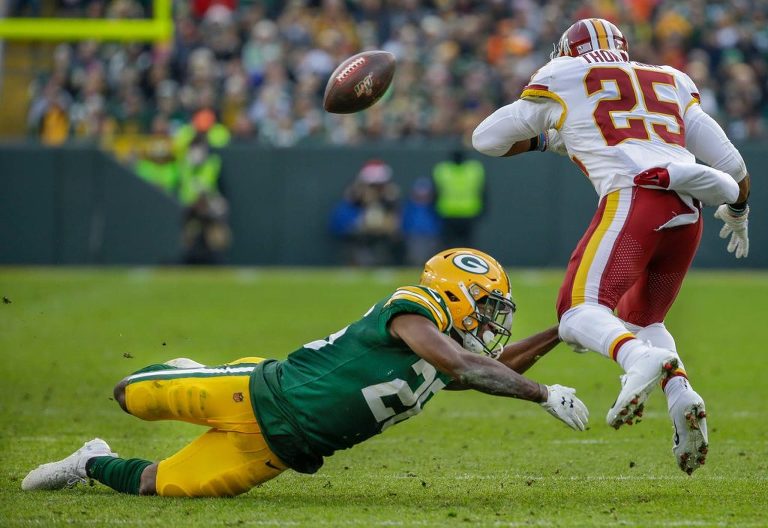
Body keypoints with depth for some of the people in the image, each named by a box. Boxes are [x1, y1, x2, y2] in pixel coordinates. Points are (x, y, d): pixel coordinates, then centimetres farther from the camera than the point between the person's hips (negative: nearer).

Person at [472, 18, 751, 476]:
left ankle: (641, 358, -45)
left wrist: (543, 140, 44)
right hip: (687, 215, 5)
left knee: (580, 313, -14)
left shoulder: (560, 82, 18)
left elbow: (486, 140, 27)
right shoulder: (673, 84, 28)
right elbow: (732, 165, 28)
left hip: (632, 200, -5)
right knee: (642, 320, 23)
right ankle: (682, 396, -4)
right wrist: (737, 211, 47)